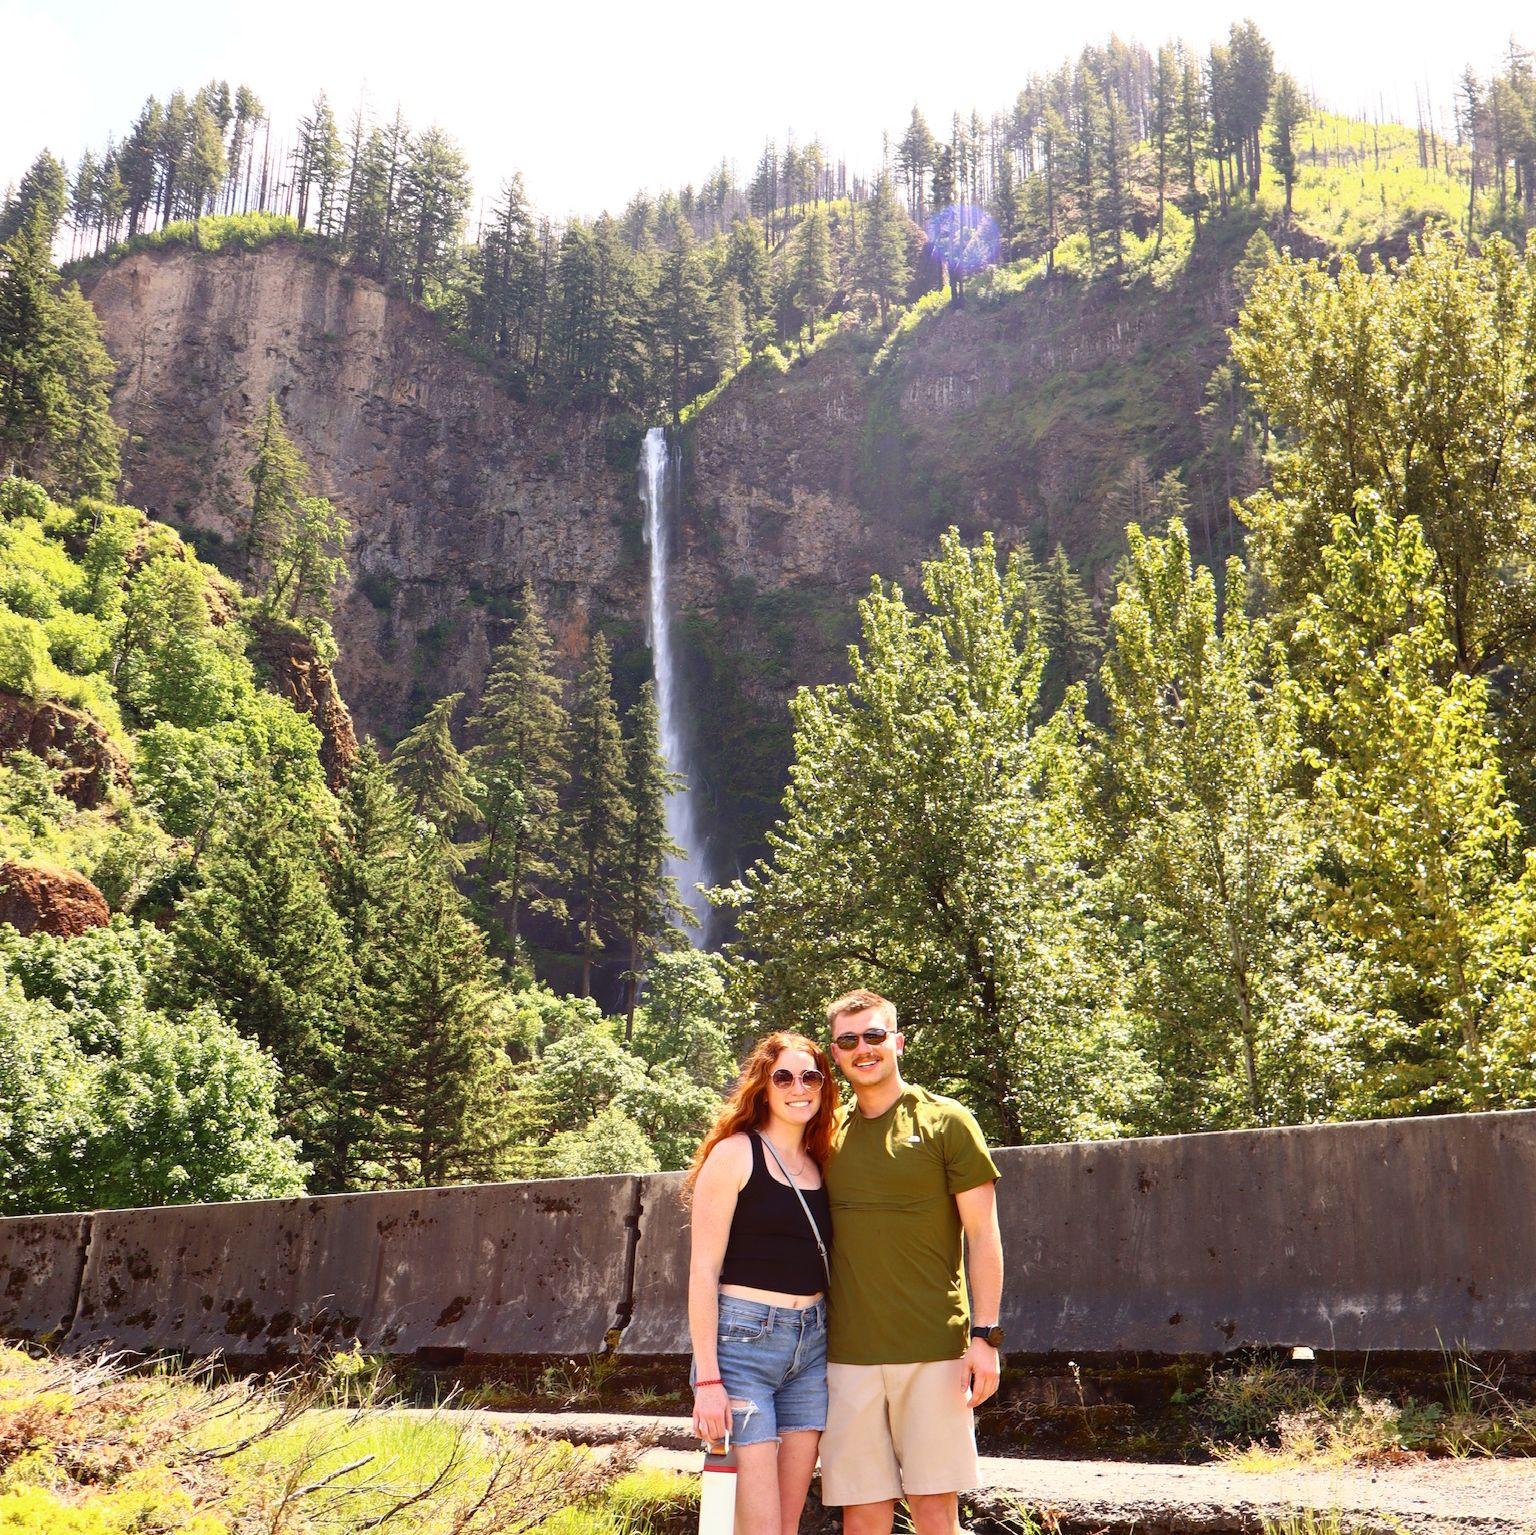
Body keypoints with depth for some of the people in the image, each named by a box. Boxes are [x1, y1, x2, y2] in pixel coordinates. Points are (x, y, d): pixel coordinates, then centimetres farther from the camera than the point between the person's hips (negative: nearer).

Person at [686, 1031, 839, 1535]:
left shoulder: (820, 1165, 13)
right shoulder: (735, 1153, -4)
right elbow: (703, 1270, -9)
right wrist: (708, 1379, -14)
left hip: (812, 1343, 6)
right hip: (744, 1340, -6)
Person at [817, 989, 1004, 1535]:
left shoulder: (944, 1121, 1)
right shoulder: (831, 1137, 12)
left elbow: (983, 1235, 0)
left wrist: (985, 1336, -8)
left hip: (934, 1348, -3)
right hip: (849, 1353, 3)